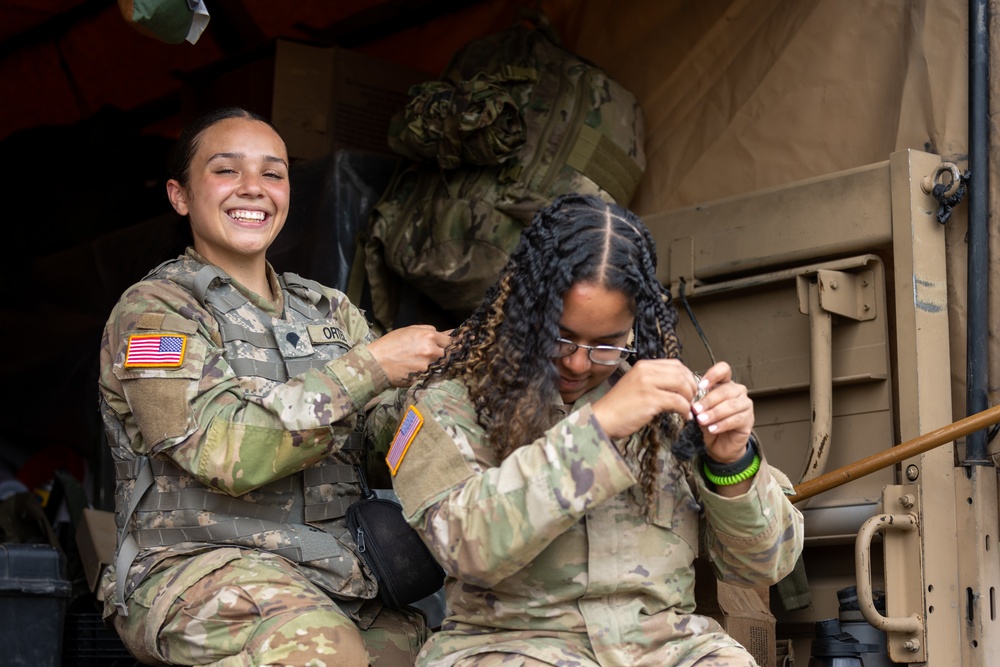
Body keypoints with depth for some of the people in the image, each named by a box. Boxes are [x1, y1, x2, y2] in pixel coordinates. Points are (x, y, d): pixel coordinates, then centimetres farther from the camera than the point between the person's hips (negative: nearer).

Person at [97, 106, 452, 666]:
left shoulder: (330, 311, 18)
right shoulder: (155, 310, 0)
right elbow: (226, 450, -16)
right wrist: (370, 365, -15)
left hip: (335, 574, 6)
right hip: (200, 562, -5)